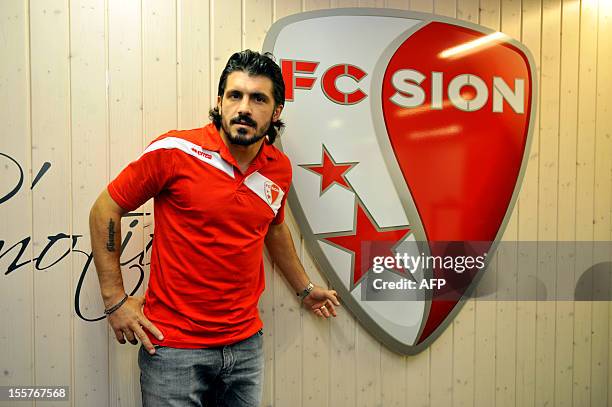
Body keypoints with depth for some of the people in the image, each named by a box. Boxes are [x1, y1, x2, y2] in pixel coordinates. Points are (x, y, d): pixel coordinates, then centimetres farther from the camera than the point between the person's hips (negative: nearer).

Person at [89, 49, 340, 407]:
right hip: (173, 347, -4)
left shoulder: (280, 168, 0)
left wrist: (305, 288, 27)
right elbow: (105, 209, -6)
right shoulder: (175, 151, -14)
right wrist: (116, 300, -7)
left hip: (247, 344, 5)